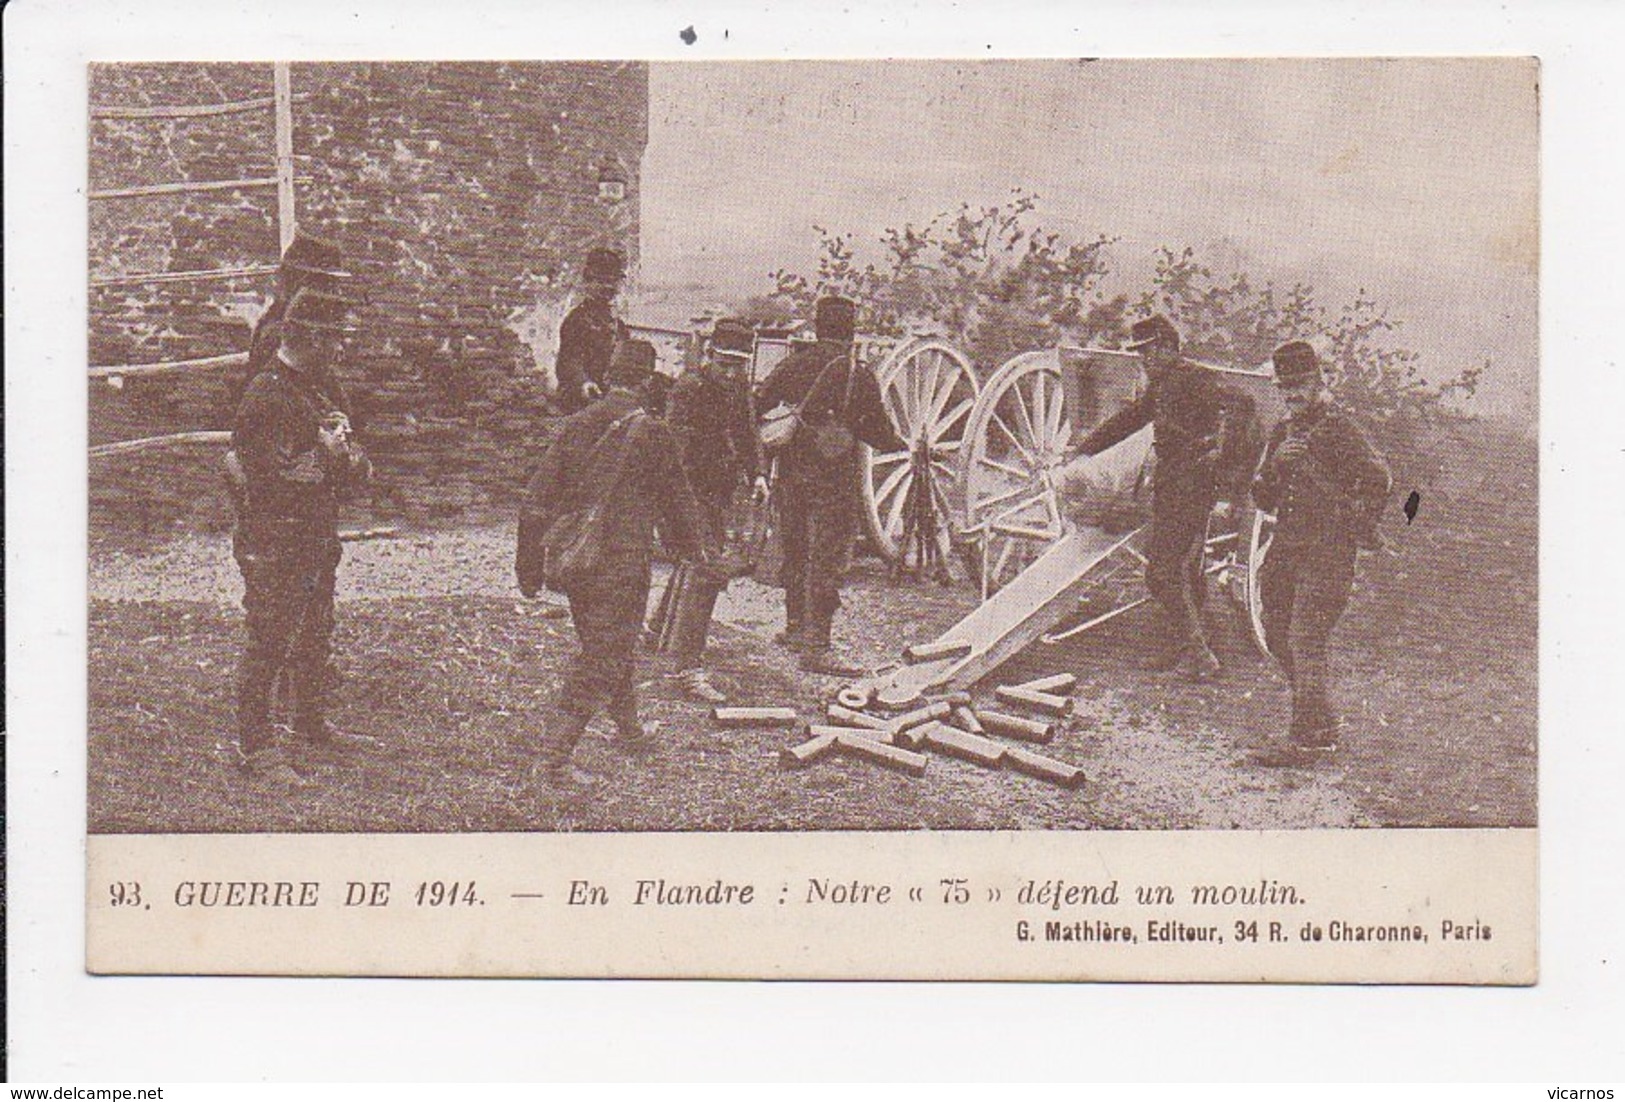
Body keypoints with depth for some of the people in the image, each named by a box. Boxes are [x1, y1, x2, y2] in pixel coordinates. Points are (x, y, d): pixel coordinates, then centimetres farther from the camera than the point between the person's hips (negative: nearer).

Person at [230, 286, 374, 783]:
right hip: (273, 548, -9)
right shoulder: (264, 397, -16)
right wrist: (324, 454, -16)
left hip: (318, 544, 9)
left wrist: (344, 455, -6)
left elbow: (358, 469, 16)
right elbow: (268, 474, -22)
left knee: (315, 641, 19)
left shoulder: (317, 396, 14)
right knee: (268, 645, -4)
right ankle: (254, 745, 3)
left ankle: (313, 725, 33)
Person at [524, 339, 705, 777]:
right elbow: (675, 497, -1)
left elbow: (539, 495, 3)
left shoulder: (575, 424, 3)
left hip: (570, 556, 6)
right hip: (622, 558, -6)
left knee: (608, 644, 22)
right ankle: (555, 752, -9)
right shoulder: (650, 432, -10)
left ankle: (629, 727, 39)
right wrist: (692, 548, 14)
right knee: (605, 653, -1)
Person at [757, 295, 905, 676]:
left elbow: (757, 407, 2)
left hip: (791, 473, 5)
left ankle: (796, 627, 34)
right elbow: (879, 433, -4)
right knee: (827, 559, -3)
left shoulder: (790, 366, 4)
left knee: (795, 552, 19)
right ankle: (816, 646, -6)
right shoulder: (857, 375, -9)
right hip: (834, 478, -5)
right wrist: (901, 445, 16)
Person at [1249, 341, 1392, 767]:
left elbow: (1379, 478, -19)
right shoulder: (1284, 432, 16)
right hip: (1284, 550, 8)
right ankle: (1322, 722, 27)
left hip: (1327, 553, -8)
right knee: (1277, 636, 12)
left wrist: (1361, 529, -13)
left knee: (1305, 641, -14)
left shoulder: (1339, 428, -8)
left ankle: (1307, 739, -10)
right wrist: (1276, 463, -4)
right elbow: (1263, 499, 14)